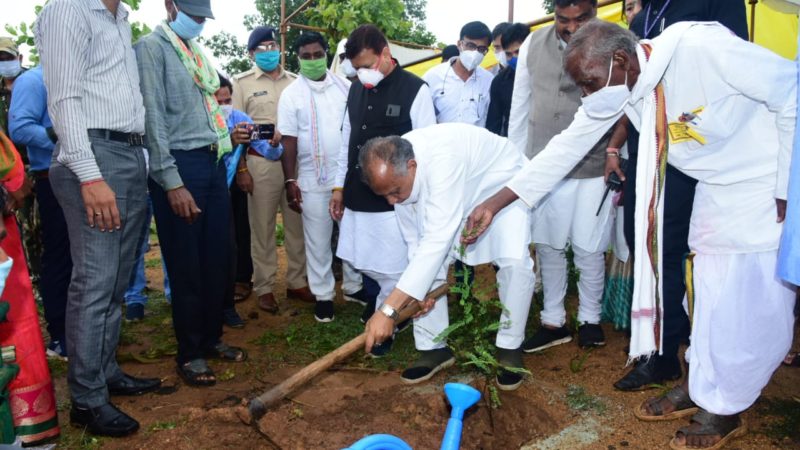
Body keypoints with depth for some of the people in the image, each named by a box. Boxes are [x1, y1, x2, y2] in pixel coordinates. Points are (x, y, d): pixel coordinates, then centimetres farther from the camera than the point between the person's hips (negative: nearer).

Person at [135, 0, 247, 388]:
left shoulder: (196, 51, 19)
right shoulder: (152, 47, -5)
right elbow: (153, 118, -13)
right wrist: (172, 182, -17)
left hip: (213, 162, 8)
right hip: (180, 165, -7)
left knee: (218, 259, 12)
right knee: (186, 265, 1)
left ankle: (211, 338, 28)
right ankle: (189, 354, 15)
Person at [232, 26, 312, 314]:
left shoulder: (294, 82, 11)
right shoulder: (243, 83, 3)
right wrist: (241, 169, -5)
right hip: (261, 162, -2)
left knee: (297, 225, 8)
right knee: (262, 228, 4)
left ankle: (297, 282, 21)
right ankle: (264, 288, 14)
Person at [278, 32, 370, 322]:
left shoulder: (345, 87, 4)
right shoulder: (291, 94, -1)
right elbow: (288, 141, -3)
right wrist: (290, 182, -6)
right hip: (313, 180, -2)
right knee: (318, 240, 7)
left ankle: (353, 285, 28)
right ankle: (323, 294, 20)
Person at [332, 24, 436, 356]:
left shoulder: (415, 90, -8)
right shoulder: (356, 89, 10)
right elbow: (346, 140, 15)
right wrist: (339, 186, 13)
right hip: (357, 196, 6)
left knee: (392, 269, 3)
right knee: (360, 262, 15)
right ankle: (389, 302, 40)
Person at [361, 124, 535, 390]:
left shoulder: (443, 160, -45)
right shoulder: (393, 170, -21)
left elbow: (437, 240, -49)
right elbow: (415, 237, -9)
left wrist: (389, 310, -51)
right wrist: (421, 286, -18)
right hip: (459, 195, 6)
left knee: (515, 261, -25)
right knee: (425, 263, -7)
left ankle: (510, 346, -2)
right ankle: (433, 347, 9)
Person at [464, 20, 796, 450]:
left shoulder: (702, 47, -30)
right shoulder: (616, 87, -9)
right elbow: (568, 147, -5)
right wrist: (495, 202, -8)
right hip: (716, 189, 6)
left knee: (752, 304, -2)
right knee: (708, 292, 12)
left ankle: (724, 408, 15)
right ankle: (698, 386, 28)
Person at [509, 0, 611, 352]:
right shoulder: (533, 44, 4)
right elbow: (520, 106, 9)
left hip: (592, 169, -3)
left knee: (589, 250, 6)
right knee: (548, 247, 11)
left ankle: (590, 319, 27)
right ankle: (553, 321, 26)